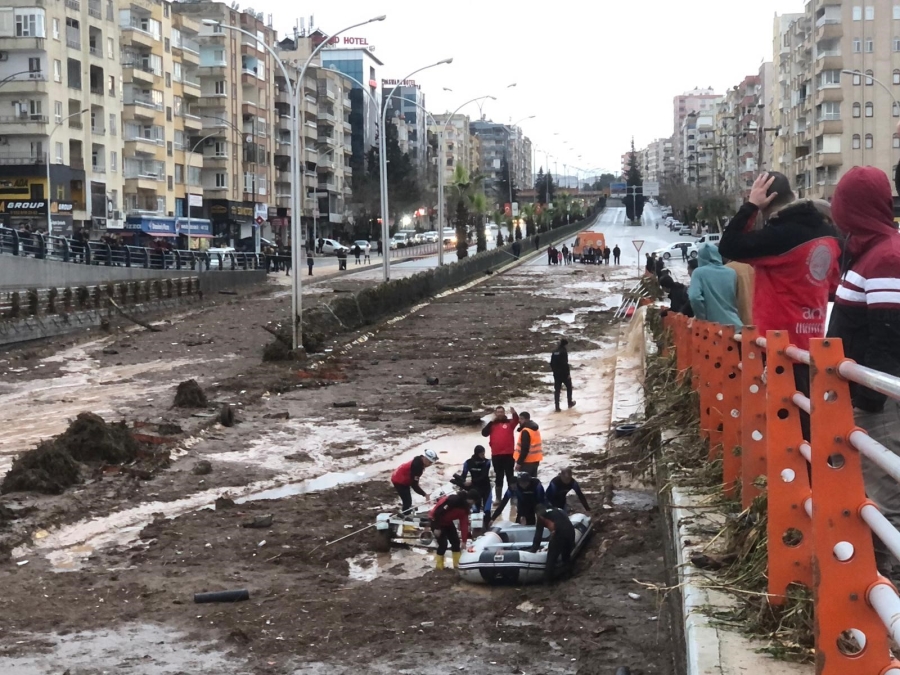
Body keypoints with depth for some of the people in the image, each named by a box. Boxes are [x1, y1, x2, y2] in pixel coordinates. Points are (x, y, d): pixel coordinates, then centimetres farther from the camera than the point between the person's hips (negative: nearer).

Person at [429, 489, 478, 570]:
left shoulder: (466, 507, -3)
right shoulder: (453, 500, -31)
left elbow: (464, 524, 1)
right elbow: (438, 510, -31)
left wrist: (464, 541, -2)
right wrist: (436, 528, -25)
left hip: (448, 522, 9)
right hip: (436, 520, -9)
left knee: (456, 542, 4)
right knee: (443, 544, -15)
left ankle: (457, 565, 14)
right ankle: (438, 568, -1)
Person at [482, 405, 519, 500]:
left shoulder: (509, 422, 3)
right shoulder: (492, 424, 10)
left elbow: (516, 420, -19)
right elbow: (484, 433, -4)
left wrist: (514, 413, -41)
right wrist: (491, 421, -11)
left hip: (508, 454, -2)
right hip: (496, 455, 2)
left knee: (510, 476, 3)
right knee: (498, 477, 11)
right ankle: (498, 498, 16)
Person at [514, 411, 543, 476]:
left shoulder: (525, 431, -18)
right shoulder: (535, 429, 14)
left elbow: (524, 449, -23)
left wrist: (519, 462, -20)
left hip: (527, 461, -10)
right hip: (535, 460, 10)